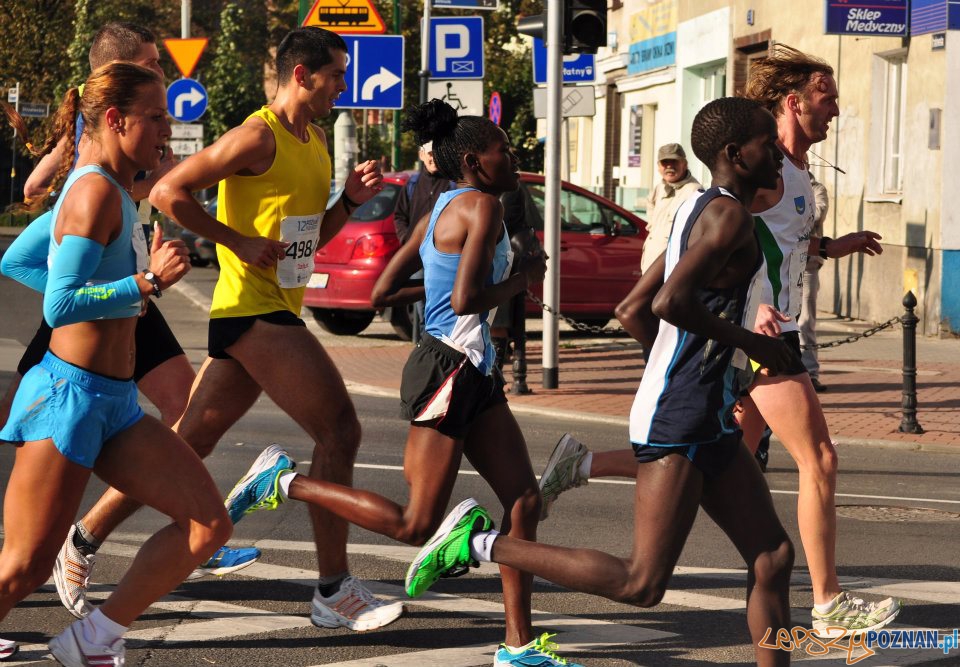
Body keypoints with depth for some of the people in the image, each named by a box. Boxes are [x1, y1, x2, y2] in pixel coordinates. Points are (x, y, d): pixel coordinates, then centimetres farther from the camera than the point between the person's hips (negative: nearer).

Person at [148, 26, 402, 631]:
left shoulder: (315, 142, 17)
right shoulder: (260, 137, -13)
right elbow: (168, 191, -16)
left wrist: (351, 200, 7)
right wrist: (240, 242, -18)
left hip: (274, 312, 10)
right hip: (253, 308, -10)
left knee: (187, 445, 12)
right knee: (339, 429, -12)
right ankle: (334, 592, -9)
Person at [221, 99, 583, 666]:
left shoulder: (442, 211, 14)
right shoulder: (482, 206, -13)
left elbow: (383, 292, 15)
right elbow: (466, 300, -24)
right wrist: (522, 279, -8)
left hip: (473, 374, 10)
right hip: (448, 369, -10)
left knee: (525, 500, 6)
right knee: (413, 525, -6)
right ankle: (283, 483, 2)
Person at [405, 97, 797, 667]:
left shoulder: (696, 212, 16)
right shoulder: (730, 215, -13)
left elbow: (632, 311, 19)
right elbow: (669, 303, -27)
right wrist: (749, 342, -15)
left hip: (708, 422, 11)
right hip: (678, 421, -11)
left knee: (773, 559, 9)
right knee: (642, 584, -9)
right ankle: (483, 543, -3)